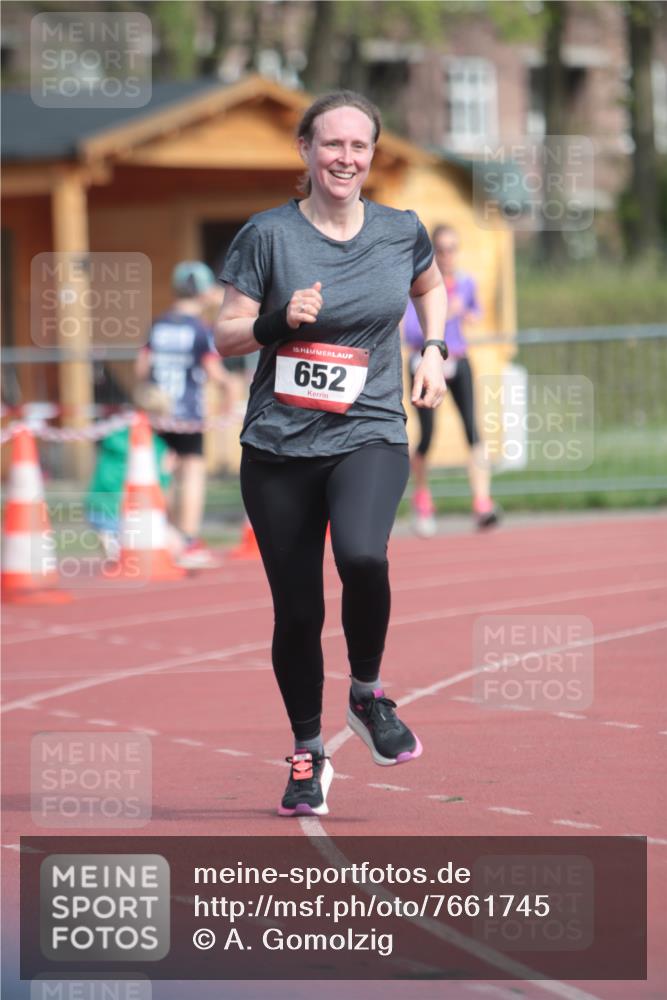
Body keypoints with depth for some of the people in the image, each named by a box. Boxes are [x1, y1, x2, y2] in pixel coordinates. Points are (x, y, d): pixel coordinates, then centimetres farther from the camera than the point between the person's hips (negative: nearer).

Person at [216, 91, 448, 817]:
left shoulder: (401, 231, 5)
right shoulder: (267, 235, -3)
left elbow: (430, 287, 27)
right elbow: (226, 337, -1)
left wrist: (433, 350, 12)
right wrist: (279, 321, -19)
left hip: (369, 437, 0)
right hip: (279, 446, 0)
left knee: (362, 554, -29)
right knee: (296, 612, 3)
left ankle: (367, 694, -2)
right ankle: (308, 752, 25)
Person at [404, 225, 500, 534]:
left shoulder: (466, 283, 3)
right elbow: (410, 333, -20)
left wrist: (471, 317, 2)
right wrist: (443, 315, -32)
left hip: (458, 363, 3)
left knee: (472, 429, -16)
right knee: (426, 437, -1)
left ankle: (482, 503, -25)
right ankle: (422, 498, 28)